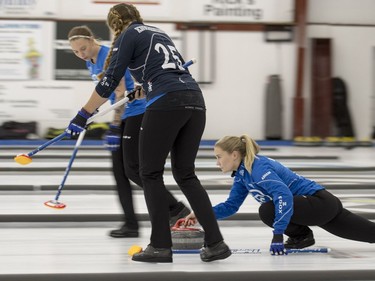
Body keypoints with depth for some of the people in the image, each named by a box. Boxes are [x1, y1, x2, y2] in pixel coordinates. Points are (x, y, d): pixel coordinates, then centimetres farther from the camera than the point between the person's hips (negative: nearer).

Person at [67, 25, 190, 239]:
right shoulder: (91, 61, 10)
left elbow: (121, 94, -20)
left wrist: (114, 128, -20)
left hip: (138, 112, -9)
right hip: (126, 115, 9)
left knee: (132, 169, -12)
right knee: (119, 170, 3)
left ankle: (177, 209, -6)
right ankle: (131, 225, 4)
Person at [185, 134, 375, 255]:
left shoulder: (259, 167, -22)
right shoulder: (242, 174, 7)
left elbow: (284, 197, -34)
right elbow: (231, 206, 15)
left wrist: (277, 235, -36)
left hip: (321, 203, -10)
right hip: (324, 205, 10)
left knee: (267, 210, -26)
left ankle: (302, 236, -3)